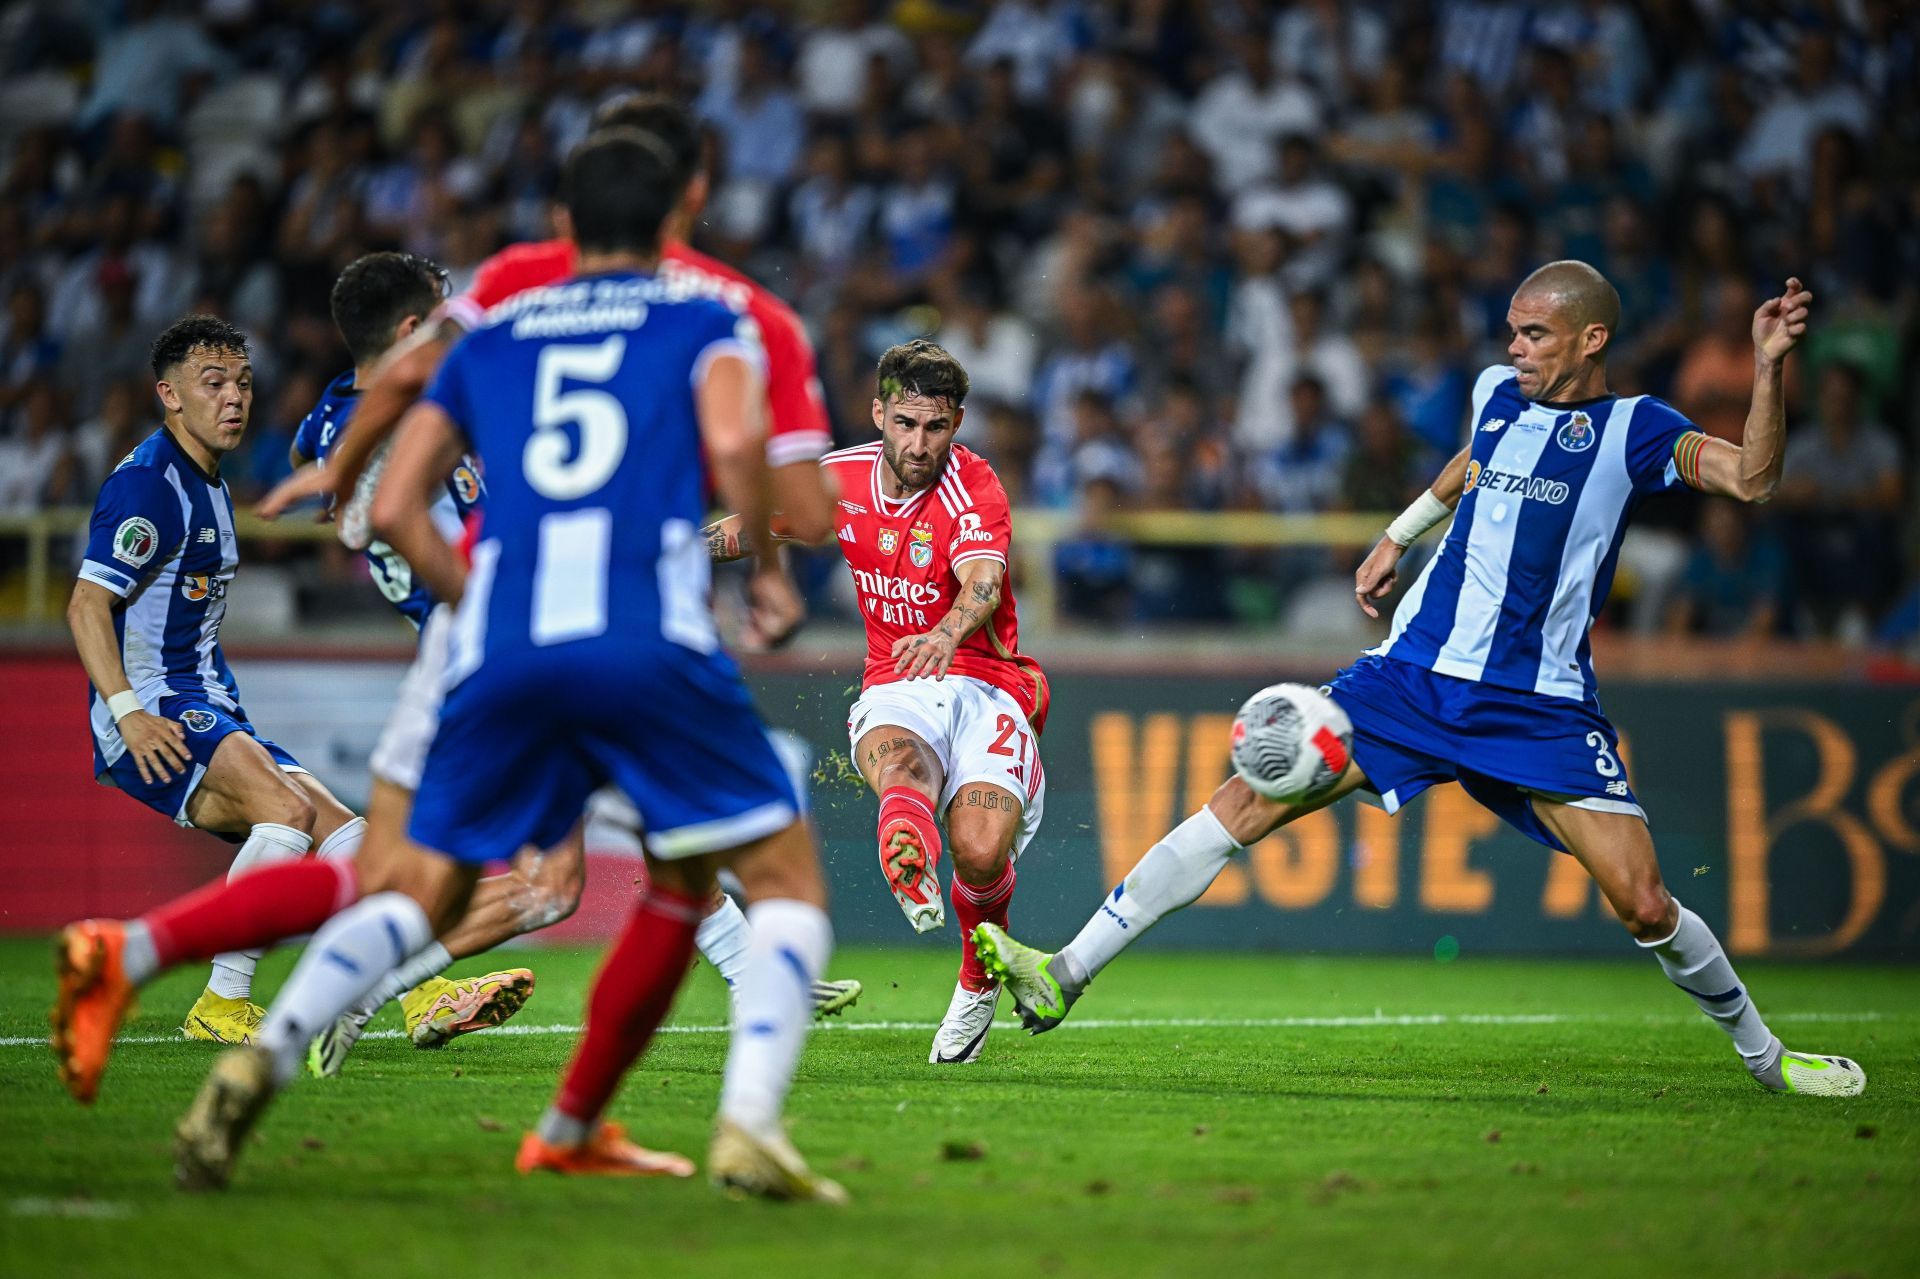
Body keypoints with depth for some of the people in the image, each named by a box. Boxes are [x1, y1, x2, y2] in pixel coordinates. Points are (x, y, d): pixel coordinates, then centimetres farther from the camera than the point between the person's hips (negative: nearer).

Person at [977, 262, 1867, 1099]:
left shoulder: (1632, 430, -5)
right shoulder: (1496, 393, 10)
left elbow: (1751, 479, -20)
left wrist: (1769, 367, -31)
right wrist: (1396, 537, 39)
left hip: (1539, 707, -4)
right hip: (1412, 675, 4)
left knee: (1642, 903, -12)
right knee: (1248, 799, -8)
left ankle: (1761, 1052, 14)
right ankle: (1065, 975, -5)